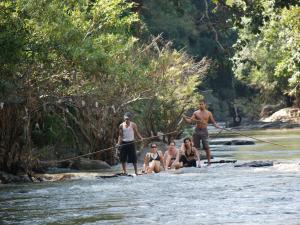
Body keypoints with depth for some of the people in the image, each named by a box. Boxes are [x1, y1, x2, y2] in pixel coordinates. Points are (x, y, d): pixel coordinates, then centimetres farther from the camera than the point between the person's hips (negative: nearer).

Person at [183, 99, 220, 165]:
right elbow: (190, 120, 2)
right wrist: (185, 119, -17)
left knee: (206, 147, -7)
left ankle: (209, 161, -2)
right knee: (196, 147, 3)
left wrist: (217, 126, -12)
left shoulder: (208, 113, 4)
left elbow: (213, 122, 5)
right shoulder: (196, 113, 7)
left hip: (204, 131, -2)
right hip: (197, 131, 2)